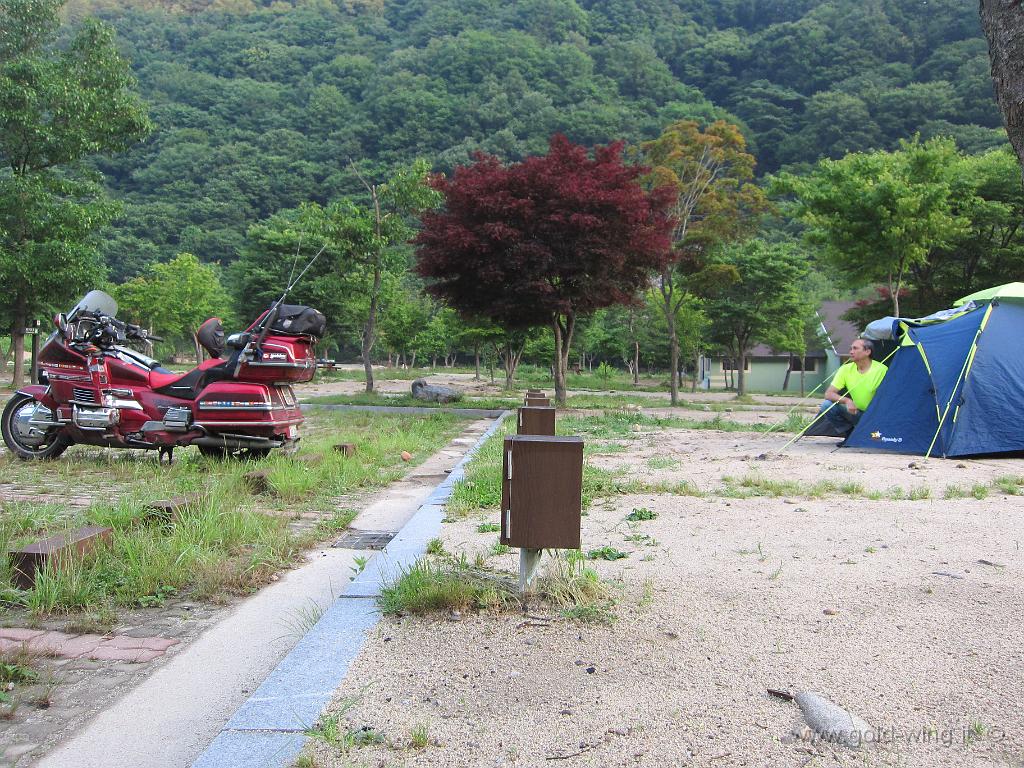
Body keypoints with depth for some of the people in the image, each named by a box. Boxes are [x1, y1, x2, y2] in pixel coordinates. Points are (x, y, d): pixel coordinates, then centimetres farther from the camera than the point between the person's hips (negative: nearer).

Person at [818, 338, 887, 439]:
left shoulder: (881, 370, -14)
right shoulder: (846, 369, -4)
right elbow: (828, 394, -9)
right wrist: (846, 400, -27)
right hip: (854, 413, 4)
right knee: (827, 405, -20)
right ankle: (849, 434, -2)